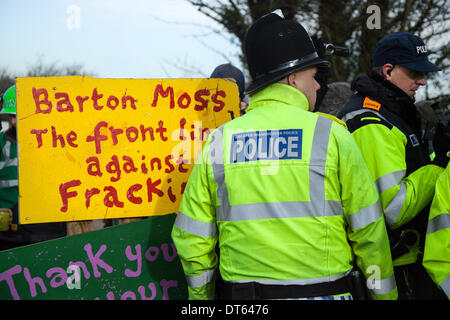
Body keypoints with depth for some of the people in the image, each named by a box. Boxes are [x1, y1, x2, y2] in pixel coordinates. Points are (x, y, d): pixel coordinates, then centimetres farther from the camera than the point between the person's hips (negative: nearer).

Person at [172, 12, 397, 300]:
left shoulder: (219, 141, 3)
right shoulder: (331, 135, -5)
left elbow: (191, 239, 4)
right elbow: (369, 230, -3)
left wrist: (201, 298, 18)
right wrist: (386, 295, 10)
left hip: (240, 292, 3)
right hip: (323, 291, -2)